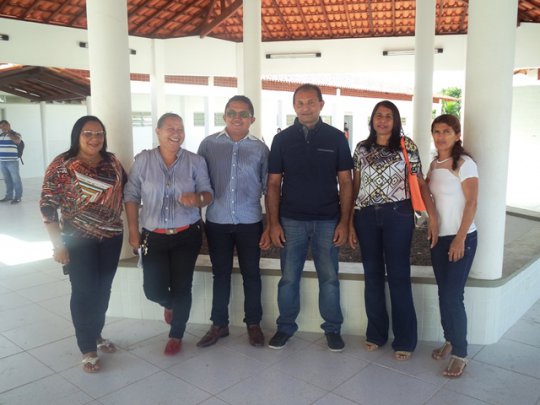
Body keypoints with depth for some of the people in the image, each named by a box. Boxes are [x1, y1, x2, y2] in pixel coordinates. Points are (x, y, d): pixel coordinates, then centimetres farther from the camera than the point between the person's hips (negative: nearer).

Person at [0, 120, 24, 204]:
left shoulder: (15, 134, -1)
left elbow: (17, 141, -23)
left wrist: (8, 132, -17)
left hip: (12, 161, -6)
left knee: (15, 179, -2)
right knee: (7, 180, 12)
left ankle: (18, 197, 2)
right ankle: (9, 195, 20)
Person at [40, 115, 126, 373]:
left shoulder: (111, 161, 2)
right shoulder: (62, 165, -12)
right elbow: (47, 206, -12)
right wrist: (57, 243, -16)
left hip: (111, 237, 5)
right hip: (78, 240, -4)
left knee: (103, 289, 15)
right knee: (84, 292, 3)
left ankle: (97, 335, 36)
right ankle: (88, 349, 19)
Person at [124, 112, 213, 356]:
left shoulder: (195, 161, -2)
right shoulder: (143, 160, -3)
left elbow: (208, 194, 0)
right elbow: (131, 197, 0)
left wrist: (197, 198, -25)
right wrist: (133, 232, -2)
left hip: (187, 235, 0)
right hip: (153, 236, 0)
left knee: (181, 287, 4)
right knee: (153, 290, 1)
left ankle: (176, 336, 27)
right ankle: (170, 304, 40)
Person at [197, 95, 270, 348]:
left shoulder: (260, 148, 0)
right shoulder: (209, 144, 0)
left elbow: (269, 189, 3)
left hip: (250, 222, 0)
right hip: (216, 222, 1)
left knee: (251, 273, 9)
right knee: (220, 273, 12)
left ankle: (253, 324, 26)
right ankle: (219, 324, 27)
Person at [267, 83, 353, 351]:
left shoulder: (336, 138, 1)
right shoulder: (282, 139, 3)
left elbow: (345, 182, 2)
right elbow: (274, 184, 4)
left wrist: (344, 221, -5)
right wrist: (273, 223, -3)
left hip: (327, 221, 0)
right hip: (291, 221, 1)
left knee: (329, 278, 7)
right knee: (289, 278, 8)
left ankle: (333, 329, 23)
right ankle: (285, 327, 24)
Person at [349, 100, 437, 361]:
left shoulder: (407, 146, 1)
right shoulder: (361, 148, 8)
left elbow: (420, 183, -1)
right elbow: (354, 186, 10)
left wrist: (433, 216, -13)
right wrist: (349, 222, 6)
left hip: (397, 215, -3)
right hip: (366, 216, 3)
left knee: (399, 276, 1)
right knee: (372, 275, 10)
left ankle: (404, 340, 14)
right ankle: (376, 333, 24)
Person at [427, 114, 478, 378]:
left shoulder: (465, 163, -10)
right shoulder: (434, 164, 9)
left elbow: (471, 203, -14)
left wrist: (460, 238, -20)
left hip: (461, 238, -6)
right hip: (439, 237, 6)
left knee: (452, 296, -6)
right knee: (443, 293, 12)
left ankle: (460, 354, 6)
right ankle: (450, 340, 28)